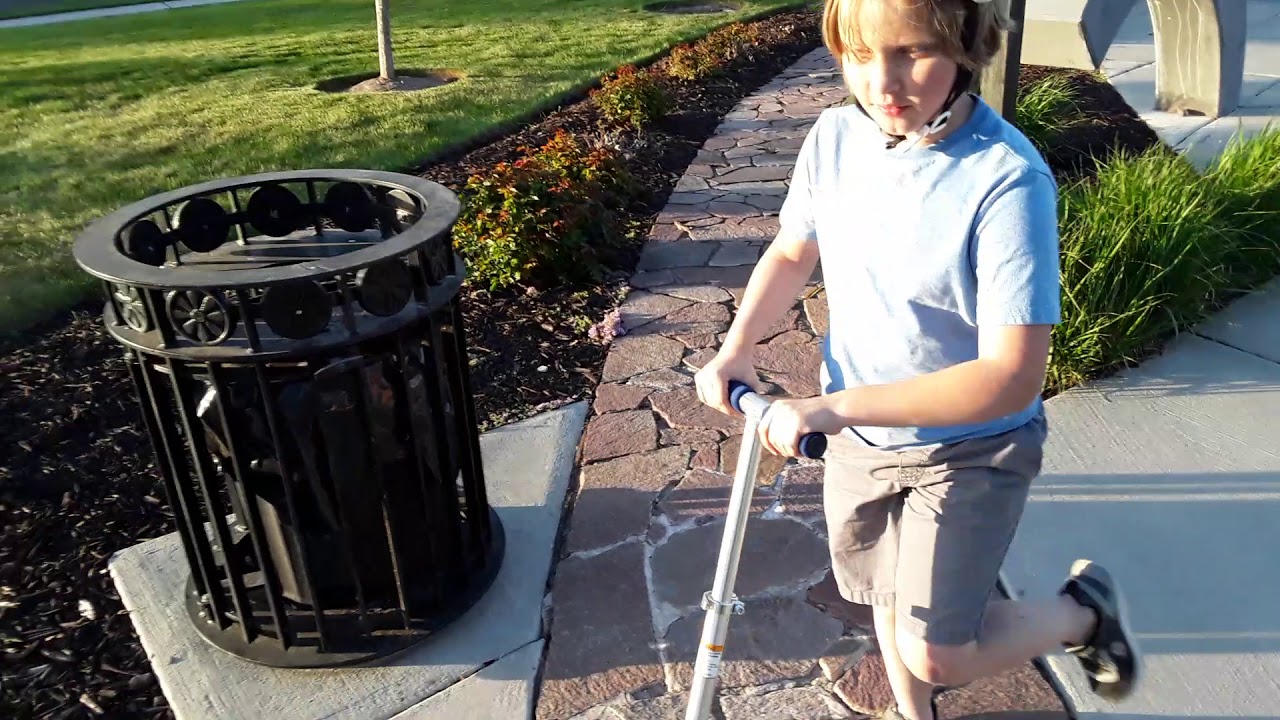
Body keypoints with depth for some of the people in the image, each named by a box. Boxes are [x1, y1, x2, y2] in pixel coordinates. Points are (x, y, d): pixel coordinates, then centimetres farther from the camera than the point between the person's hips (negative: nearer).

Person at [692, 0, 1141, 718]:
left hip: (970, 447, -5)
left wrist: (835, 406, -35)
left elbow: (1012, 376, -31)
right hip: (859, 434, 5)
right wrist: (735, 351, -9)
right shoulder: (834, 136, -12)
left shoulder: (1007, 181, -28)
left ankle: (1082, 610, 27)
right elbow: (792, 253, 5)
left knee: (933, 654, -2)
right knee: (888, 598, 23)